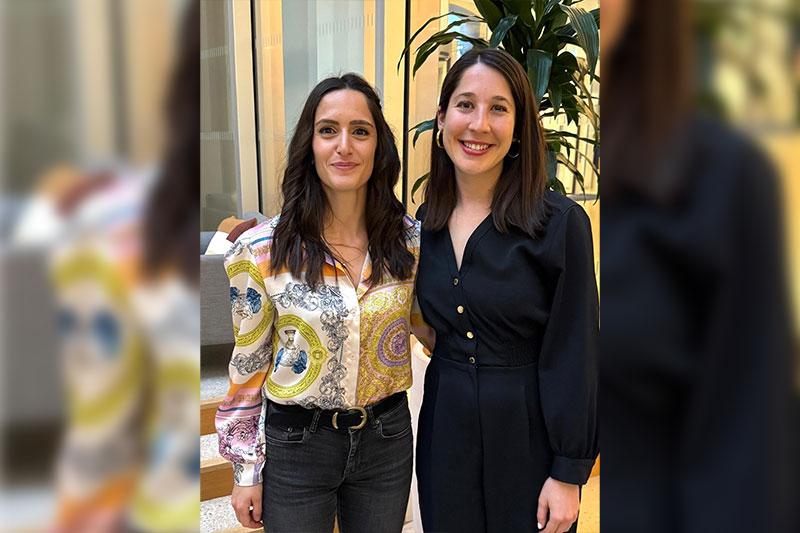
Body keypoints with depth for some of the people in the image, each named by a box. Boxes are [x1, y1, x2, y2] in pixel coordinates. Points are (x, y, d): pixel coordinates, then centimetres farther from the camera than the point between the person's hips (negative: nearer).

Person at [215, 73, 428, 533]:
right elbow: (248, 365, -4)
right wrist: (247, 470, 0)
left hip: (387, 439, 2)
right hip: (294, 444, -2)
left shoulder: (411, 240, -7)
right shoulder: (260, 251, -12)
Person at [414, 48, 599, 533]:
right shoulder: (427, 221, 1)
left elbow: (574, 358, -13)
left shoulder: (561, 223, -15)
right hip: (445, 433, 4)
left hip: (528, 437, -4)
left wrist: (569, 474, -12)